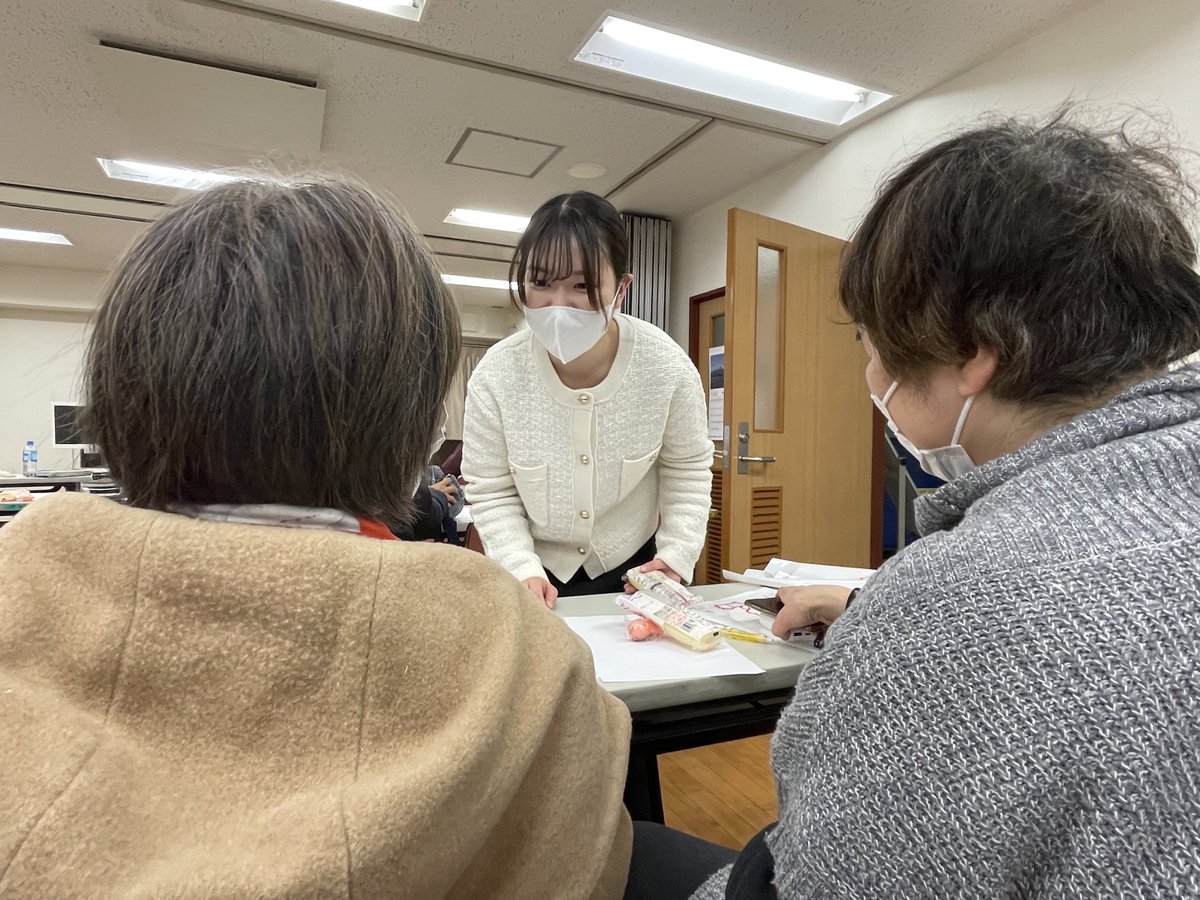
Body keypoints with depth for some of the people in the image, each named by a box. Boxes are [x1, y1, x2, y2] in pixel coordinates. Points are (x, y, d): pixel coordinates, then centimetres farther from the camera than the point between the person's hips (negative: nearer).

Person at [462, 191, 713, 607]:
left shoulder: (667, 365, -20)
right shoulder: (495, 375, -21)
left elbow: (687, 469, -5)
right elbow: (491, 493, -12)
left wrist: (677, 555, -13)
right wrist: (523, 570, -21)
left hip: (634, 566, 1)